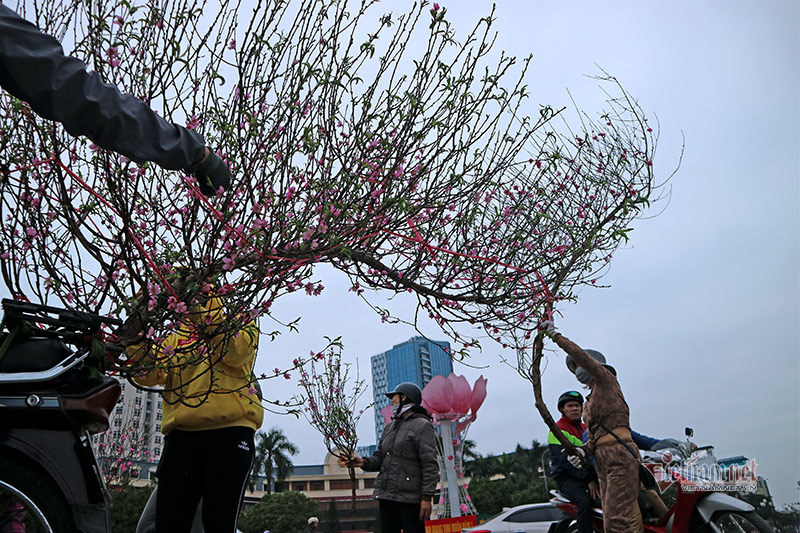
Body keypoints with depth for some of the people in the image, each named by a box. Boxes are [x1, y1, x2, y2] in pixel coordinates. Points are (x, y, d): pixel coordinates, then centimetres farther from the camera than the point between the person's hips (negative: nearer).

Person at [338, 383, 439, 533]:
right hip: (386, 498, 7)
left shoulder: (422, 425, -4)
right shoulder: (390, 427, 21)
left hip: (409, 498, -7)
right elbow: (379, 458, 18)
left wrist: (427, 498, -17)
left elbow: (430, 465, -10)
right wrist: (364, 462, -3)